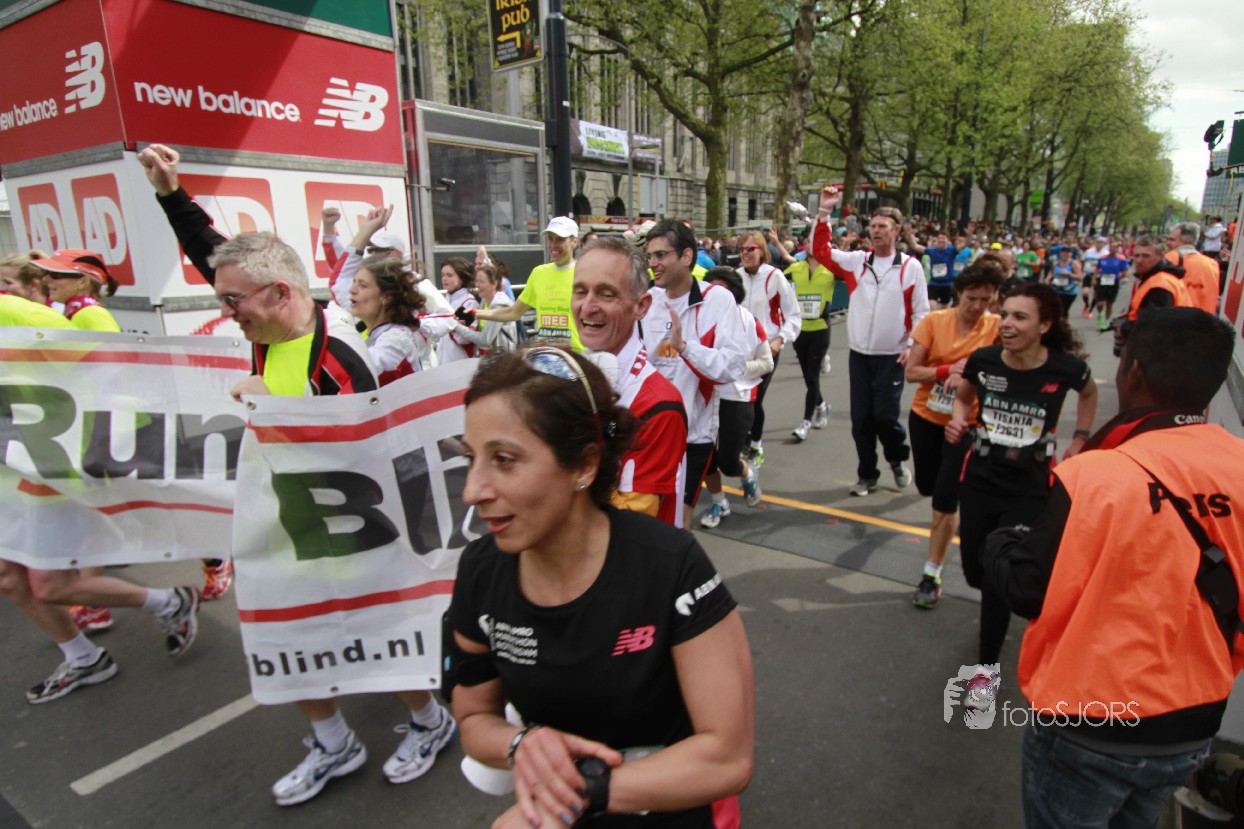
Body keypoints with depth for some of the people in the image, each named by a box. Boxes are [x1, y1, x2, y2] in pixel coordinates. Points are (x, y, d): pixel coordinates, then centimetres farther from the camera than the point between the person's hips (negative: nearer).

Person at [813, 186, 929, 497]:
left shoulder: (911, 267, -3)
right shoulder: (856, 261, 4)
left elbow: (920, 311, -1)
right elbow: (821, 251, 0)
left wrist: (912, 345, -11)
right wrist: (825, 212, -7)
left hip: (892, 357, -3)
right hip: (859, 354, 3)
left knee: (885, 415, -4)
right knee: (860, 418, 7)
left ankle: (898, 459, 28)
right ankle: (867, 475, 24)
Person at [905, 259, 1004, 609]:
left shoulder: (997, 328, -9)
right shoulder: (934, 321, -8)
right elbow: (911, 372, -10)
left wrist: (971, 378, -28)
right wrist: (951, 369, -24)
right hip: (926, 416, 2)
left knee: (946, 499, -7)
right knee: (927, 486, 17)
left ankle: (932, 575, 6)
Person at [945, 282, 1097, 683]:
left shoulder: (1065, 367, -14)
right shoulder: (983, 360, -12)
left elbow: (1089, 393, 11)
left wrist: (1079, 439, 6)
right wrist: (958, 421, -11)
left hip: (1029, 490, -2)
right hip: (978, 480, 3)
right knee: (975, 571, 12)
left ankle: (987, 663, 17)